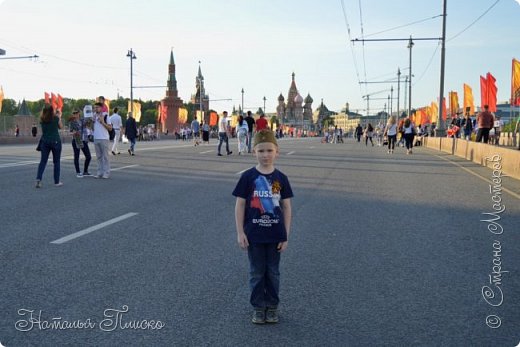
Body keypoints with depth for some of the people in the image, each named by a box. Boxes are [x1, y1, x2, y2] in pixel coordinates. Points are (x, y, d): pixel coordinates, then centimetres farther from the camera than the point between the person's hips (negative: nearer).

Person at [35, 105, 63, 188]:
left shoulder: (42, 120, 1)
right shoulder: (56, 118, -6)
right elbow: (61, 127, 10)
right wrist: (59, 117, 21)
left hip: (45, 142, 2)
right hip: (55, 141, -2)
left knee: (43, 161, 3)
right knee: (56, 162, 7)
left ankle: (38, 179, -14)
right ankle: (56, 182, 9)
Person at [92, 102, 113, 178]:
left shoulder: (106, 116, -3)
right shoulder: (93, 116, 11)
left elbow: (110, 128, -6)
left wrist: (103, 122, -16)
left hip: (104, 138, -5)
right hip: (96, 138, 5)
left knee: (105, 156, -3)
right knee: (99, 156, 9)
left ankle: (106, 173, 0)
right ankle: (100, 173, 13)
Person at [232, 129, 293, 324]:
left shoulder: (281, 179, -3)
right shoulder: (248, 177, -7)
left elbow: (287, 207, 1)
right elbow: (240, 205, -4)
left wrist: (286, 235, -1)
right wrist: (240, 232, -8)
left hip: (275, 235, 1)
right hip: (254, 235, -1)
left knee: (273, 272, 13)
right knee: (256, 272, 11)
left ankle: (272, 306, 29)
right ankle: (258, 307, 25)